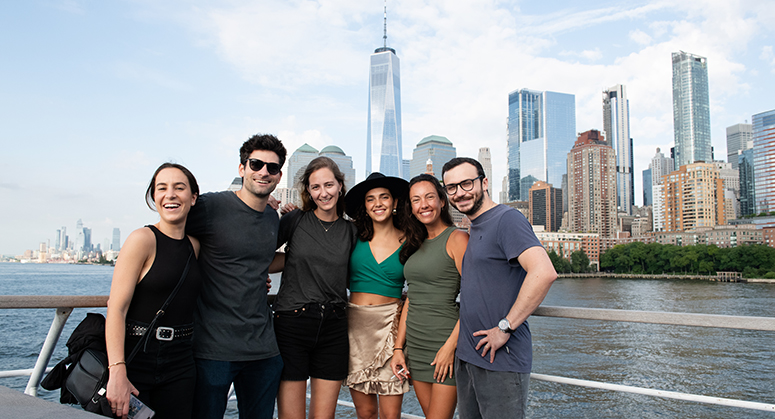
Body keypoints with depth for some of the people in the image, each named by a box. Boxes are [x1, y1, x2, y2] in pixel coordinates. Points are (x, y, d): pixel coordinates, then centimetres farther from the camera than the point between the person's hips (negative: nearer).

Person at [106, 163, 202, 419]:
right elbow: (116, 309, -13)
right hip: (135, 359, -5)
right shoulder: (143, 239, -9)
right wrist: (117, 372, -23)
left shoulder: (194, 246, 8)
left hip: (179, 365, 5)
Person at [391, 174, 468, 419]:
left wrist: (451, 345, -17)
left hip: (446, 344, -7)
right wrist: (399, 347, 9)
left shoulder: (457, 238, -8)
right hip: (416, 346, 7)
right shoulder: (417, 245, 13)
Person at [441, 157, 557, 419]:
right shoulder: (473, 230, 15)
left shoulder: (507, 219, -13)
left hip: (501, 360, -9)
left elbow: (544, 273, -27)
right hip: (466, 357, 9)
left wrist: (505, 328, -22)